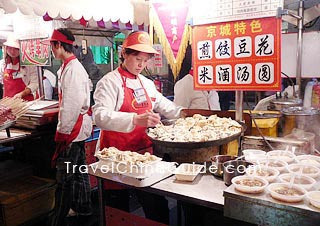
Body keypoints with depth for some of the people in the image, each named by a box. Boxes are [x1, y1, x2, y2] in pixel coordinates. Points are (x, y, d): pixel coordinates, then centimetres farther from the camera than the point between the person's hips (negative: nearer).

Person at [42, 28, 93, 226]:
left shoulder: (72, 69, -19)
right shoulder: (69, 66, 12)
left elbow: (74, 104, -23)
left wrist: (63, 131, -18)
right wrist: (62, 123, 19)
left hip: (72, 128, -10)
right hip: (78, 127, 10)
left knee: (65, 175, -3)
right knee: (79, 169, 20)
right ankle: (83, 207, 36)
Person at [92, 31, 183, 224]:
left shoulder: (146, 83, 13)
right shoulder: (110, 82, -10)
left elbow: (163, 105, 25)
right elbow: (101, 116, -25)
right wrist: (136, 120, -38)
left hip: (144, 152, 6)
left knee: (158, 208, 9)